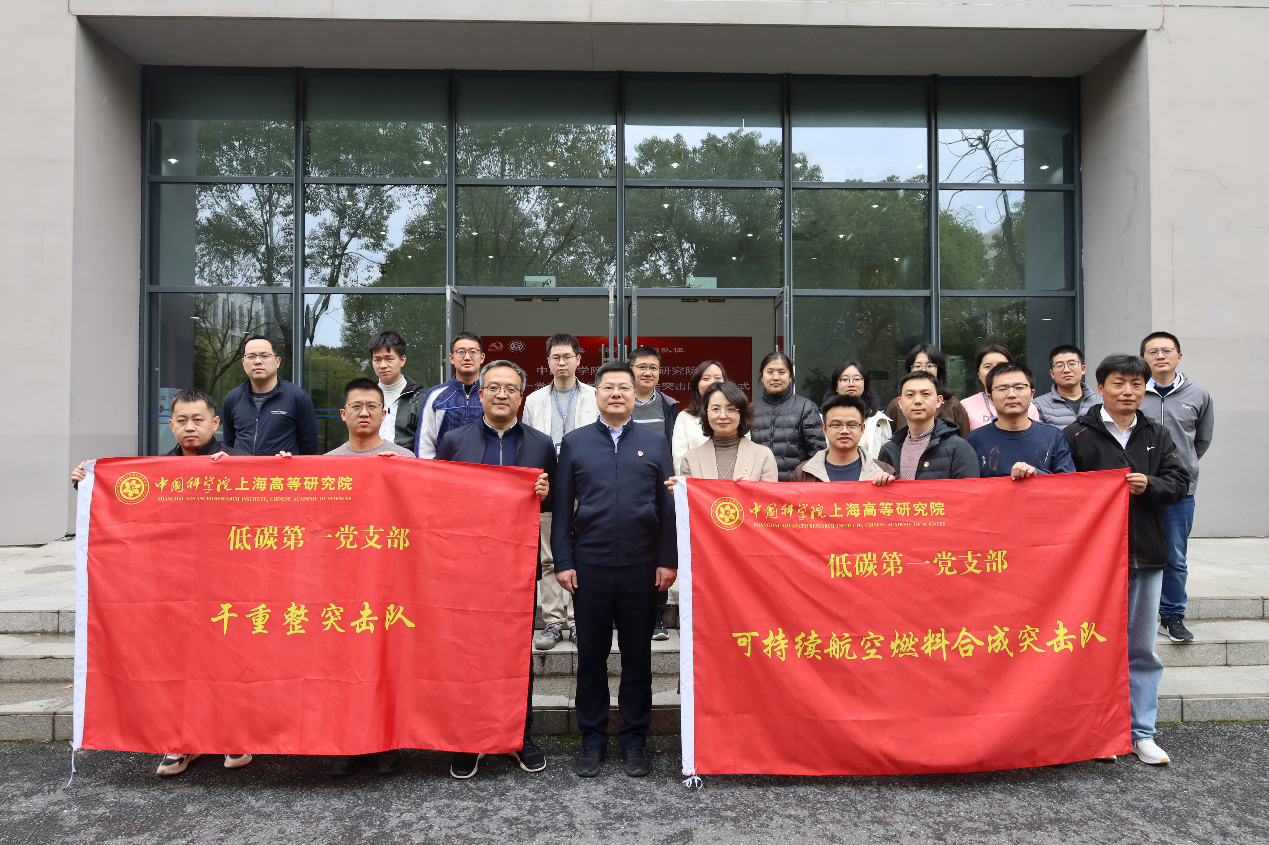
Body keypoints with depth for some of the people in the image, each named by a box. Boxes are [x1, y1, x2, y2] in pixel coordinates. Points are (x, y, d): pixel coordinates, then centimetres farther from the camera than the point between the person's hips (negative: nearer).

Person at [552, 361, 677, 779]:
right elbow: (561, 506, 5)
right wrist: (562, 561, -2)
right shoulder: (575, 442, 6)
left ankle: (634, 740, 22)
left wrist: (668, 560, -1)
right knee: (591, 655, 8)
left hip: (641, 567, 0)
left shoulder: (655, 442, 7)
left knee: (637, 655, 9)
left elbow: (668, 506, 6)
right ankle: (592, 740, 21)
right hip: (590, 565, 0)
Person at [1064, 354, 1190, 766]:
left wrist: (1149, 485, -13)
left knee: (1142, 647, 11)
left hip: (1145, 554, 4)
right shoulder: (1077, 434, -3)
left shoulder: (1157, 435, 10)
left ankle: (1141, 732, 22)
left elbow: (1179, 482, 5)